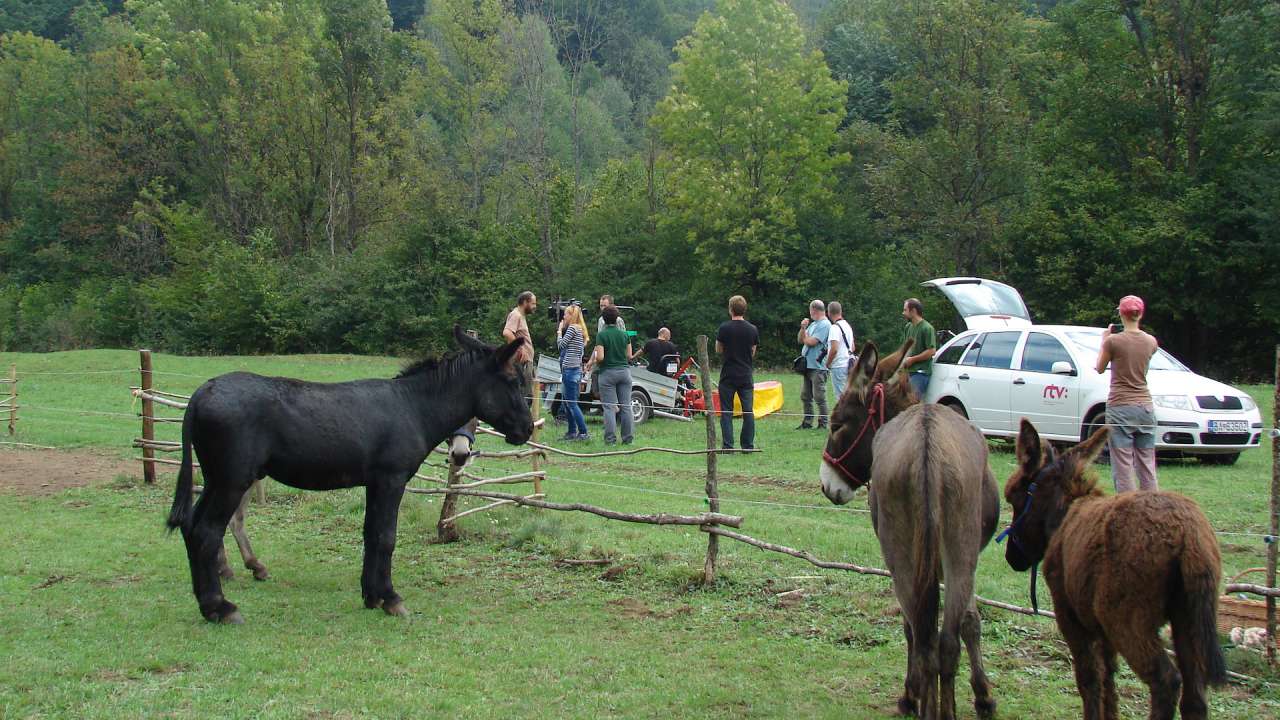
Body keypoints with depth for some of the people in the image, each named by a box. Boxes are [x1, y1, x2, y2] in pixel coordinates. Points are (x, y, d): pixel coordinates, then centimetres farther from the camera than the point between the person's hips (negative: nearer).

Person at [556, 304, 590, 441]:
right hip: (576, 368, 10)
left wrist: (560, 330, 2)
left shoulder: (572, 328, -10)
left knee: (572, 402, -9)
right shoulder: (580, 329, 18)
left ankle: (584, 433, -12)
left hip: (570, 368, -10)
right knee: (566, 401, 17)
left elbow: (561, 344, -12)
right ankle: (572, 431, 20)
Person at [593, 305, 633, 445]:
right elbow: (629, 356, 7)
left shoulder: (601, 335, -8)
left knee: (609, 407, -2)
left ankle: (610, 438, -7)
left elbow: (600, 357, -15)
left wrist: (595, 361, 6)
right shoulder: (624, 334, 4)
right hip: (624, 371, 4)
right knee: (626, 406, 5)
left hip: (608, 372, -4)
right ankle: (627, 438, 5)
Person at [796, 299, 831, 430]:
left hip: (818, 367, -10)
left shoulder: (824, 325, -12)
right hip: (808, 366, 10)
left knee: (819, 397, -6)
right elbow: (800, 340, 18)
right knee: (805, 396, 12)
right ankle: (807, 422, 19)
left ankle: (823, 424, -2)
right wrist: (803, 328, 2)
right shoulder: (813, 324, 18)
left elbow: (811, 342, -19)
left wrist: (805, 333, 1)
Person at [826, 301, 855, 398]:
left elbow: (834, 349, -23)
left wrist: (827, 364, -11)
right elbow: (853, 347, 21)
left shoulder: (835, 328, -15)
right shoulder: (848, 326, 13)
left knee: (841, 396, -7)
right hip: (847, 364, 9)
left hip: (838, 366, -9)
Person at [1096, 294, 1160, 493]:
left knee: (1123, 465, -4)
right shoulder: (1151, 342, 2)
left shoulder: (1114, 341, -11)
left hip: (1120, 408, -5)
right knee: (1147, 464, 9)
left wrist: (1104, 341, 13)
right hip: (1145, 407, 5)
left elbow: (1100, 369, 4)